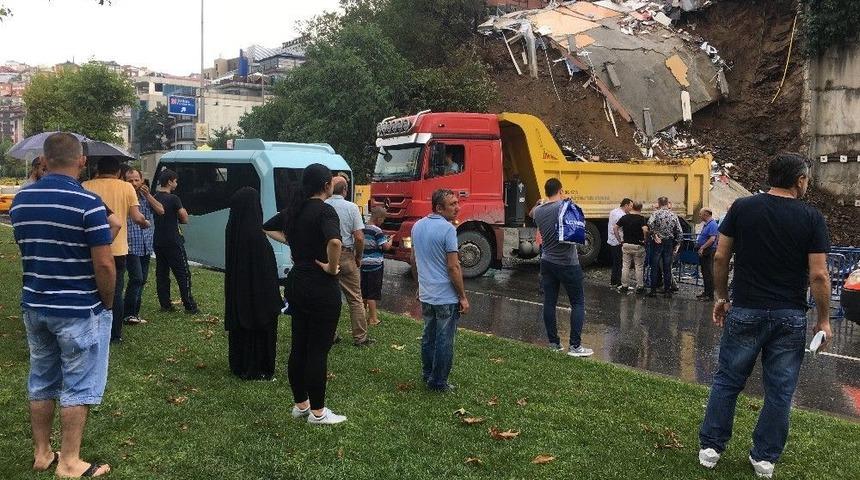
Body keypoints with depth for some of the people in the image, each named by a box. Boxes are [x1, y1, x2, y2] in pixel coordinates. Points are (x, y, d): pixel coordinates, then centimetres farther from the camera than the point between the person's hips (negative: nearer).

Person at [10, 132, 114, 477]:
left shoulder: (20, 200, 4)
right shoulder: (88, 203, -18)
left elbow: (26, 251, 14)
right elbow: (104, 265, -18)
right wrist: (108, 304, -5)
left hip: (34, 306, 7)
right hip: (79, 310, -6)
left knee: (41, 383, 17)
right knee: (77, 387, 4)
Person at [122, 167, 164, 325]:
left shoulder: (146, 197, 12)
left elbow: (161, 210, 0)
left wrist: (148, 195, -7)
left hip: (146, 246, 7)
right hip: (131, 246, -7)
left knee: (142, 280, 11)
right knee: (136, 279, -13)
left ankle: (134, 312, 21)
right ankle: (128, 313, -2)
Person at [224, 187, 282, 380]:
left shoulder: (232, 229, -1)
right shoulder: (256, 235, -24)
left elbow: (230, 264, 8)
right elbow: (267, 270, -21)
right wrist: (274, 298, -13)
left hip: (236, 291, 8)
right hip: (257, 291, -8)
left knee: (239, 326, 19)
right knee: (259, 329, 7)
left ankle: (238, 365, 32)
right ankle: (256, 370, 16)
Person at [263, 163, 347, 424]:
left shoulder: (294, 209, 7)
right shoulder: (324, 210, -16)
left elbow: (267, 228, 23)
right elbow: (334, 241, -36)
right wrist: (332, 267, -20)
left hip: (297, 283, 8)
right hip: (321, 287, -8)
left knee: (298, 347, 14)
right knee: (318, 350, 1)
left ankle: (300, 404, 27)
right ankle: (317, 412, 11)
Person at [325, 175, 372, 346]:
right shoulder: (351, 207, -7)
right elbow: (359, 237, -12)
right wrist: (359, 258, 3)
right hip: (346, 255, -2)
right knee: (355, 299, 7)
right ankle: (360, 337, 11)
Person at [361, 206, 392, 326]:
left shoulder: (363, 229, 6)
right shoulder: (377, 231, -15)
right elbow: (386, 247, -17)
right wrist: (390, 241, 3)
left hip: (364, 264, 7)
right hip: (375, 265, -7)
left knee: (363, 292, 16)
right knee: (373, 294, -1)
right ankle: (373, 319, 5)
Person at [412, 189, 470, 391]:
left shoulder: (417, 226, 6)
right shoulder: (447, 229, -18)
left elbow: (413, 260, 14)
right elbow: (453, 267, -20)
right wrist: (463, 297, -12)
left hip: (426, 294, 7)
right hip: (446, 296, -7)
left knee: (428, 336, 19)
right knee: (444, 340, 4)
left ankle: (427, 375, 29)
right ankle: (438, 383, 12)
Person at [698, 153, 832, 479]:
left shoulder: (742, 208, -2)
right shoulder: (812, 218, -5)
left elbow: (720, 258, -1)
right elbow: (818, 275, -7)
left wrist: (721, 297, 12)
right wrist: (824, 320, 3)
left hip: (745, 311, 1)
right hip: (790, 317, -1)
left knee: (727, 381, 12)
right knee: (779, 390, 11)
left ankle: (711, 448, 19)